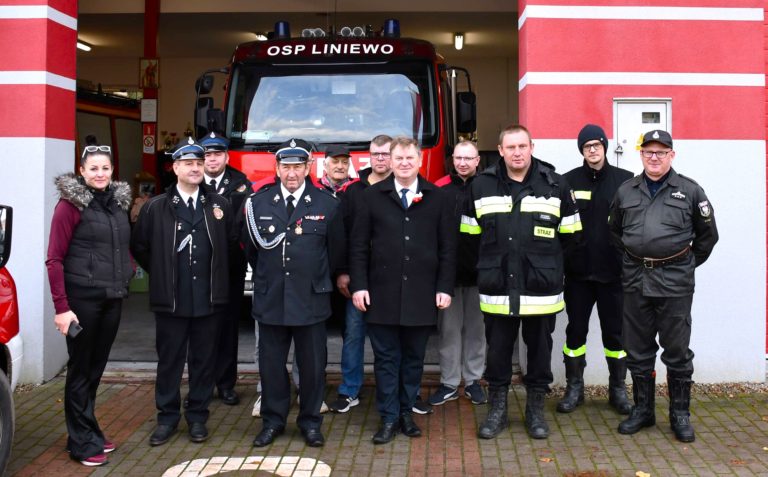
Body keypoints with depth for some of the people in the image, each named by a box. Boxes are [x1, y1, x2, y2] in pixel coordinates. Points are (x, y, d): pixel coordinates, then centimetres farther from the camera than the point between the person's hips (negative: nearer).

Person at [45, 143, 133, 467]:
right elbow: (54, 259, -12)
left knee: (96, 368, 15)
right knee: (80, 370, 5)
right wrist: (61, 306, -16)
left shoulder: (118, 201, 9)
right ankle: (82, 443, 16)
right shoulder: (70, 204, -9)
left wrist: (125, 277, 4)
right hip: (82, 299, -6)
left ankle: (89, 432, 29)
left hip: (112, 298, 6)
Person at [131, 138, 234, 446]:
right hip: (170, 299, -1)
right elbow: (139, 247, 9)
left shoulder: (219, 206, 4)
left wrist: (215, 274, 10)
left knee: (204, 360, 9)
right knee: (169, 360, 8)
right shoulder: (156, 207, 0)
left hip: (209, 298, 1)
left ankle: (197, 417, 21)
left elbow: (231, 244, 12)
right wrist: (162, 273, 11)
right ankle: (167, 417, 20)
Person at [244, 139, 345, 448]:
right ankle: (273, 420, 24)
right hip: (270, 298, 1)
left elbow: (336, 251, 9)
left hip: (311, 299, -1)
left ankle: (310, 421, 22)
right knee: (271, 363, 9)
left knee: (312, 364, 7)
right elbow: (250, 248, 14)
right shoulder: (258, 203, 1)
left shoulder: (327, 205, -2)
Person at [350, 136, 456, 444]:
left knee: (413, 358, 10)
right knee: (386, 359, 5)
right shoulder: (372, 197, 3)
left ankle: (406, 413, 24)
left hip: (422, 296, 1)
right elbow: (359, 245, 2)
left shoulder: (438, 199, 5)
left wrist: (444, 288, -1)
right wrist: (358, 286, -4)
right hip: (382, 294, -1)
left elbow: (447, 248, 5)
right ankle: (389, 419, 14)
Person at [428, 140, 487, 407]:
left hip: (478, 271, 0)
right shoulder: (439, 189, 4)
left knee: (476, 328, 8)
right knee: (449, 328, 5)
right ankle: (449, 383, 15)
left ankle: (473, 380, 21)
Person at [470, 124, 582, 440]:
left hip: (540, 287, 0)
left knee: (539, 350, 11)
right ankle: (497, 409, 23)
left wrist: (543, 256, 11)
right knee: (497, 351, 9)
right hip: (497, 286, 1)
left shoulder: (556, 185, -2)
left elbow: (570, 233, 8)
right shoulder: (482, 185, 1)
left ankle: (536, 409, 26)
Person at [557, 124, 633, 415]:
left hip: (613, 272, 0)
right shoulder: (568, 181, 1)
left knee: (615, 332, 9)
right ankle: (574, 388, 21)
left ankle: (618, 389, 22)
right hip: (578, 272, 0)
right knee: (576, 331, 9)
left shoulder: (625, 180, 1)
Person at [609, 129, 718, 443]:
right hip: (635, 280, 3)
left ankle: (680, 414, 16)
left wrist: (687, 264, 7)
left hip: (674, 282, -3)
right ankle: (642, 410, 23)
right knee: (638, 351, 10)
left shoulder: (690, 191, 0)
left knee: (677, 351, 3)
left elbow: (707, 235, 8)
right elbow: (615, 231, 21)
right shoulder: (626, 191, 8)